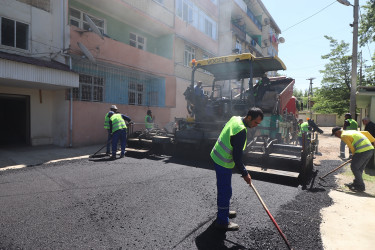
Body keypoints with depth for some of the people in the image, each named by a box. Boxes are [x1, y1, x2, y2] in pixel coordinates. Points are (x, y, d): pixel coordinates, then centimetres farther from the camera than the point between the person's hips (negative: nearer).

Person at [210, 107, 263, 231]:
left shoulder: (235, 118, 1)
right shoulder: (241, 131, -28)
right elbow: (237, 157, -24)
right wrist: (244, 173, -12)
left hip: (217, 156, 10)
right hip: (223, 163, -10)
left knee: (223, 188, 23)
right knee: (226, 191, 2)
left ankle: (223, 211, 41)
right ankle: (222, 221, 16)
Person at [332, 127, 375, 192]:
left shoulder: (343, 135, -5)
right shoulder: (352, 131, 23)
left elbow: (351, 147, -6)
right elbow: (366, 133, 26)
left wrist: (354, 156, 10)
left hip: (362, 151, -9)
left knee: (354, 167, 1)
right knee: (360, 168, 18)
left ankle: (361, 187, 7)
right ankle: (355, 184, 29)